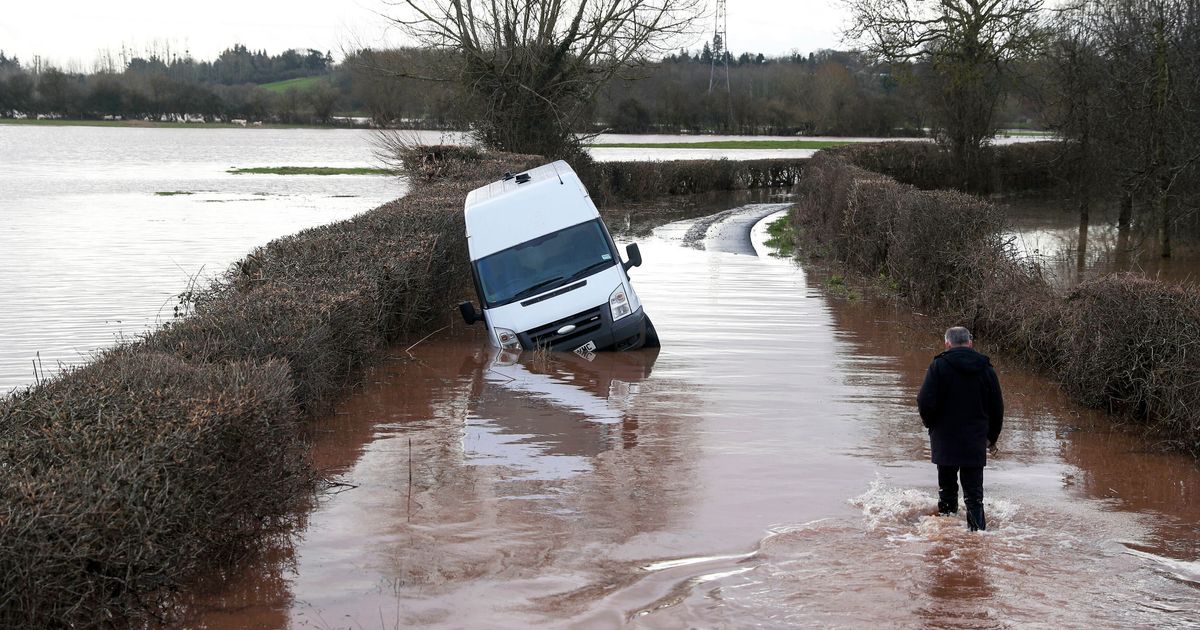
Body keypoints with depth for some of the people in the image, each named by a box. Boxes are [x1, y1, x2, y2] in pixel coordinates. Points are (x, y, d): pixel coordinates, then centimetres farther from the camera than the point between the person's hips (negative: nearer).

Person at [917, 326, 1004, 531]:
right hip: (975, 443, 1)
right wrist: (991, 438, 20)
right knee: (974, 493, 2)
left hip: (945, 440, -1)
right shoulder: (986, 368, 3)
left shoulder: (939, 366, -7)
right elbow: (997, 408, 8)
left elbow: (925, 403, -14)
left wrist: (931, 424, 6)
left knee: (947, 487, 14)